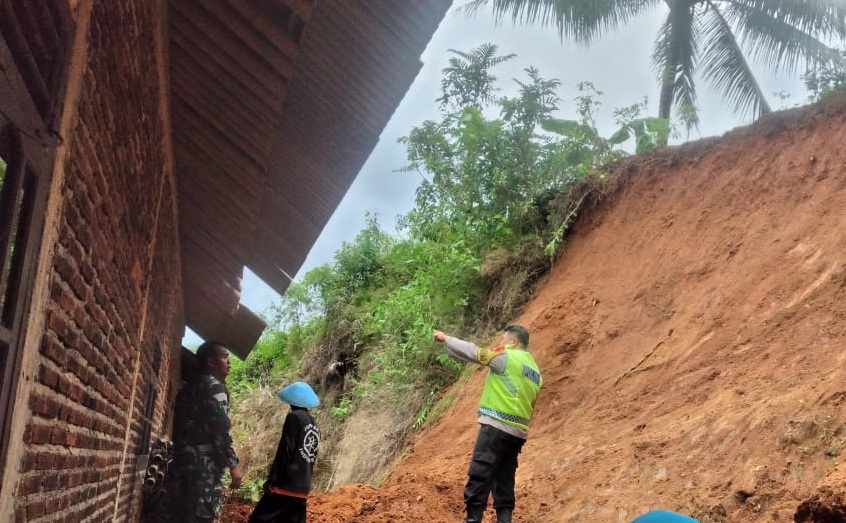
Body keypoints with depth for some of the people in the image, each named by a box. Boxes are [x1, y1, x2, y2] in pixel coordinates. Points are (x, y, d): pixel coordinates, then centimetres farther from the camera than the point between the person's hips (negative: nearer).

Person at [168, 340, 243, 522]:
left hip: (182, 463, 9)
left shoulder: (187, 389, 21)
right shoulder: (215, 386, -6)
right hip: (205, 465, -8)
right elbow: (220, 430, -15)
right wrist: (233, 464, -13)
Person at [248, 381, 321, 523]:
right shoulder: (314, 424, 16)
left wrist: (272, 480, -9)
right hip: (302, 489, 8)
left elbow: (285, 451, -11)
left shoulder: (294, 417, -6)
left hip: (287, 485, -7)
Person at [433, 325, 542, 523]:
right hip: (518, 432, 8)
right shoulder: (535, 371, 20)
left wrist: (446, 339, 12)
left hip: (497, 426, -8)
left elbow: (472, 352, -1)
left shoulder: (506, 357, -4)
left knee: (479, 476, -6)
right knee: (505, 480, 11)